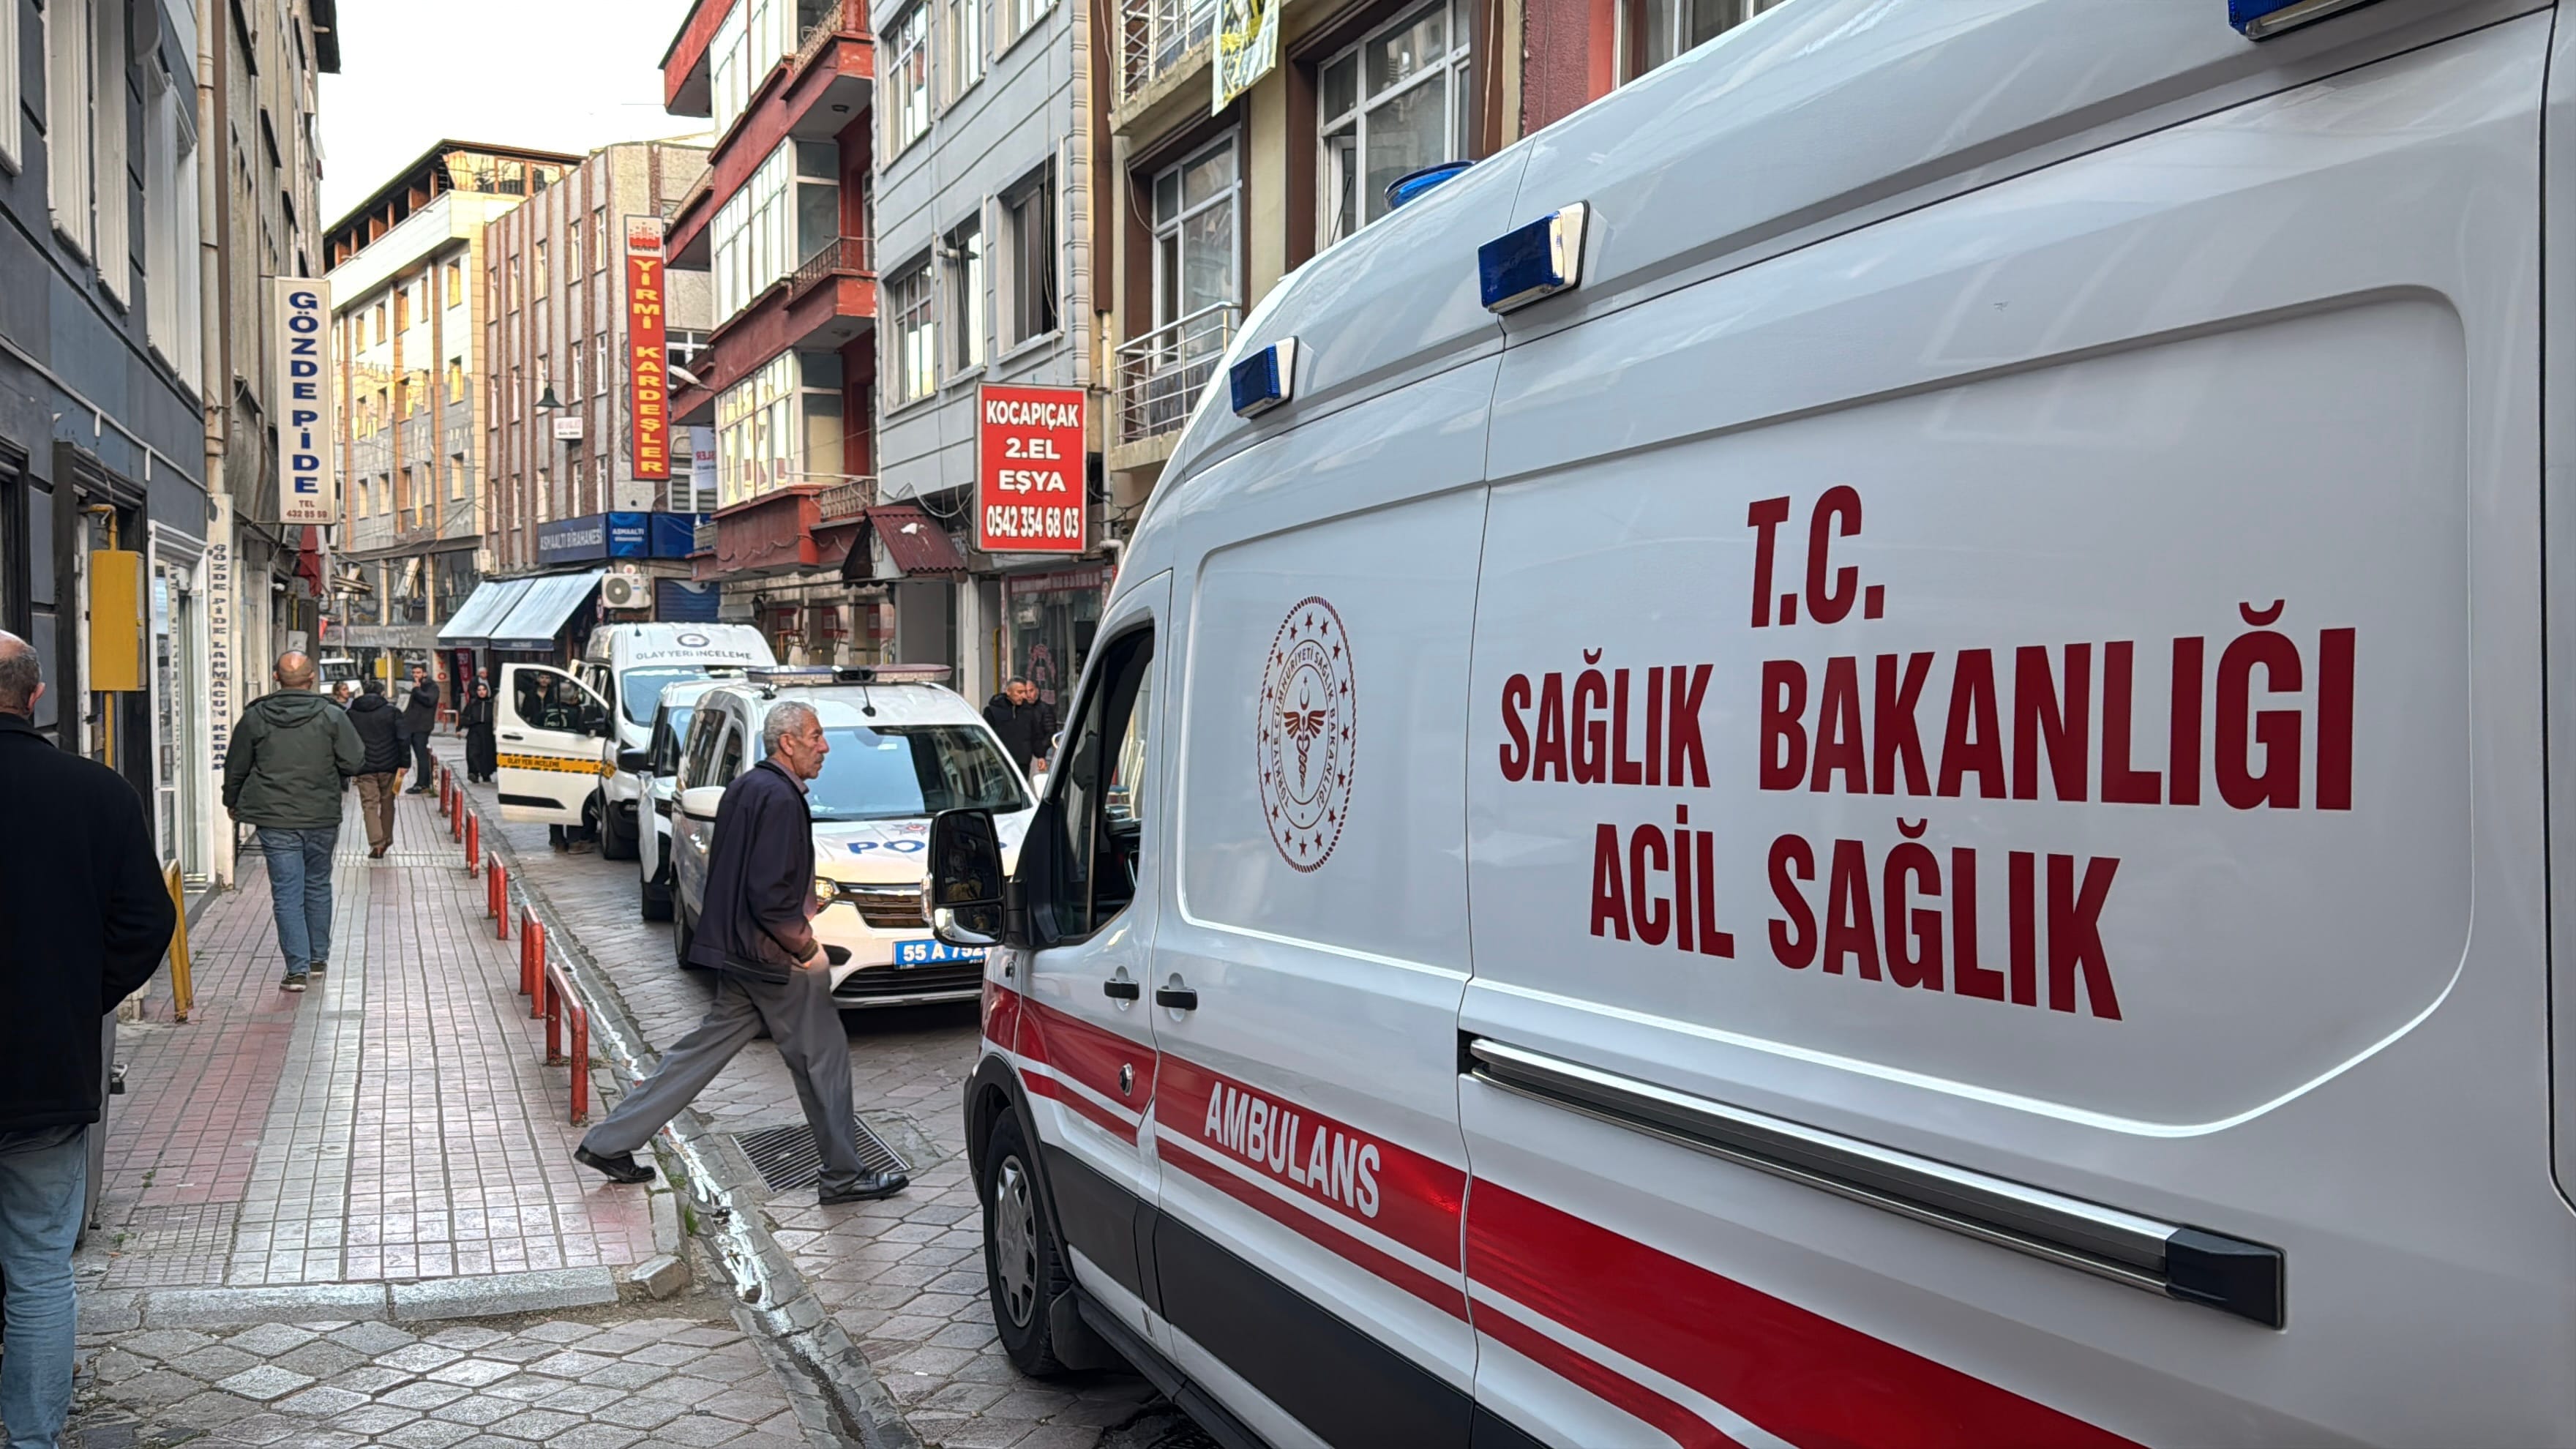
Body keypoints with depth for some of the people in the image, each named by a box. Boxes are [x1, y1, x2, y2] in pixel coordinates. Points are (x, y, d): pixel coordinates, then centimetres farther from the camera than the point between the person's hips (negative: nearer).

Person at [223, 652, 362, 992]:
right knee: (318, 886, 17)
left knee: (287, 894, 0)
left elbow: (235, 768, 8)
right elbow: (356, 762, -5)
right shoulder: (331, 716, -5)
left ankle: (297, 968, -5)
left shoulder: (255, 718, -1)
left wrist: (232, 802, 26)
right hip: (322, 819, 1)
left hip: (275, 821, -1)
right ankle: (319, 956, 27)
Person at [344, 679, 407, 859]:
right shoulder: (391, 711, -1)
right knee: (387, 803, 14)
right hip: (389, 766, 0)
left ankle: (376, 844, -10)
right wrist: (403, 765, -5)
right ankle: (387, 840, 24)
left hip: (364, 768, 0)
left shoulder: (352, 713, 6)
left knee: (369, 805, 1)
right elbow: (402, 739, -7)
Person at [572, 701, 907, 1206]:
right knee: (823, 1056, 2)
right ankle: (844, 1175, 12)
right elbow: (771, 893, -26)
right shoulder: (780, 798, -19)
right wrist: (805, 945, -13)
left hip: (738, 951, 10)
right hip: (772, 957, -10)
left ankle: (609, 1143, 19)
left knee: (707, 1049, 15)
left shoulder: (746, 786, 12)